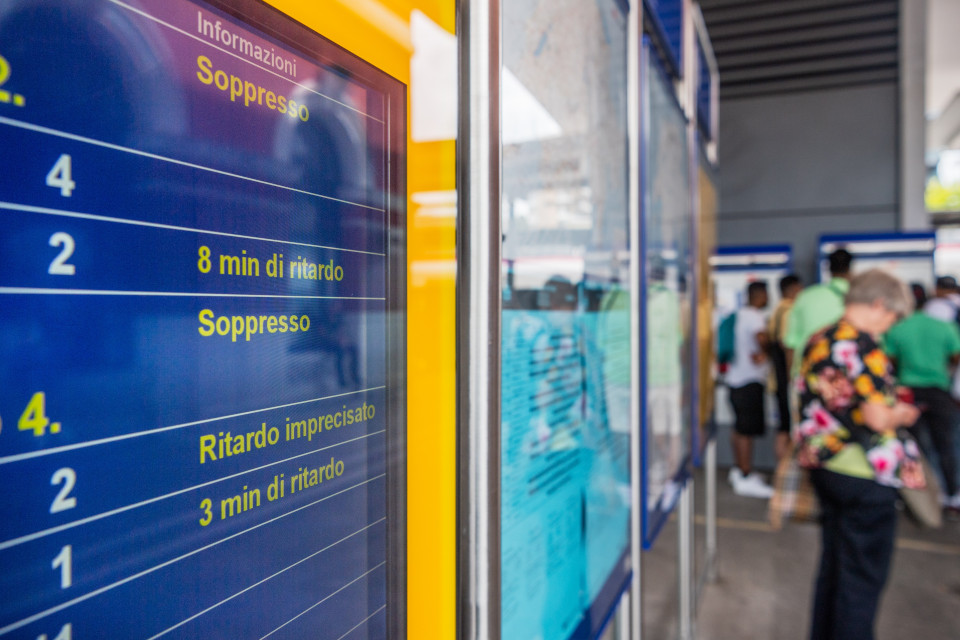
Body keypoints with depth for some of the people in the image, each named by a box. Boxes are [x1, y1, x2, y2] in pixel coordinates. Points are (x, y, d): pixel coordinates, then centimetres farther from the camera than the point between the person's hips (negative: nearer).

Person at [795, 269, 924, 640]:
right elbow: (878, 419, -22)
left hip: (824, 467, 8)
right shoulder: (865, 347, -19)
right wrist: (903, 414, -1)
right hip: (865, 475, -8)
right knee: (863, 578, 6)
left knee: (833, 564, 22)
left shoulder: (817, 341, 7)